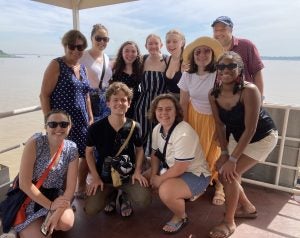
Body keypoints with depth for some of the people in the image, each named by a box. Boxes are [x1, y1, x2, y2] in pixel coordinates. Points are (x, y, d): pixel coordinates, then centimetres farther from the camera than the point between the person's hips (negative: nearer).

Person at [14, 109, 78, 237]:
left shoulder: (71, 148, -9)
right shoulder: (35, 143, -19)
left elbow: (71, 186, -8)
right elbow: (24, 183, -21)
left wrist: (58, 212, -22)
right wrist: (50, 205, -21)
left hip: (55, 195, 3)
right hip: (28, 196, -2)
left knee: (66, 223, -23)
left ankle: (44, 222, 8)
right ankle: (23, 228, 15)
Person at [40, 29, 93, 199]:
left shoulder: (83, 68, 12)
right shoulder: (56, 65, -7)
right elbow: (44, 95, -10)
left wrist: (90, 117, 14)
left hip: (82, 122, 6)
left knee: (86, 154, 10)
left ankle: (81, 188, 31)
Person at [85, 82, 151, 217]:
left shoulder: (134, 127, -8)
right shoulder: (96, 128, -13)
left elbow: (139, 149, 7)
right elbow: (89, 151, 1)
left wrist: (137, 171, -6)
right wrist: (95, 177, -5)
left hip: (128, 176, 0)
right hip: (104, 177, 0)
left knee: (144, 200, -24)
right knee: (90, 209, -17)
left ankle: (125, 198, 13)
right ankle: (111, 196, 17)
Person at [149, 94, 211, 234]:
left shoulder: (184, 134, -31)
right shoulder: (157, 129, -3)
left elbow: (180, 167, -29)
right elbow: (155, 153, 8)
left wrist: (160, 179, -17)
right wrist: (153, 175, -6)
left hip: (195, 175, -9)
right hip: (172, 169, 9)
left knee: (166, 191, -32)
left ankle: (181, 217, 2)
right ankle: (182, 197, 19)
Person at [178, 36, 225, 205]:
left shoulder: (219, 75, -21)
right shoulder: (187, 75, -9)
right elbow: (183, 103, -1)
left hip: (215, 118, -3)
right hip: (194, 116, 3)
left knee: (215, 153, 5)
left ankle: (219, 185, 32)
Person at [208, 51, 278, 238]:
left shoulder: (249, 91, -32)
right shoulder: (214, 94, -15)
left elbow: (250, 129, -29)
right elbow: (220, 124, -4)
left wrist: (232, 159, -27)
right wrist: (224, 152, -9)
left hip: (262, 137, -6)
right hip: (237, 136, 6)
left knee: (231, 173, -15)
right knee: (223, 171, 6)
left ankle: (229, 222, 7)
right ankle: (248, 208, 33)